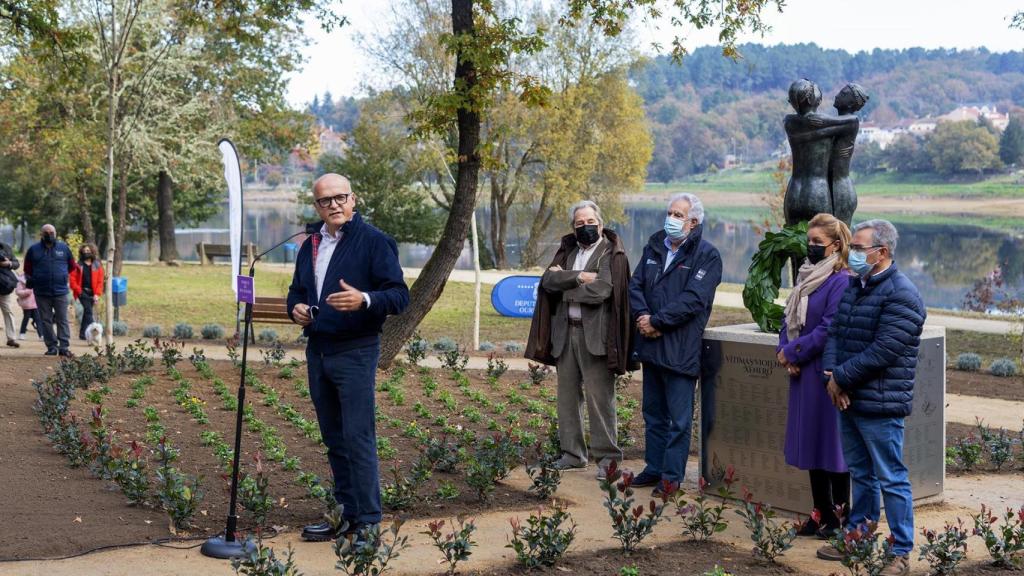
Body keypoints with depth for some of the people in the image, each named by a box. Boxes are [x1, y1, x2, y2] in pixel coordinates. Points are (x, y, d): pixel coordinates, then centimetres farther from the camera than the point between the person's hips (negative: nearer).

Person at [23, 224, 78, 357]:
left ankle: (64, 347, -4)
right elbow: (28, 270, 15)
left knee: (62, 320, -3)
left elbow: (72, 266, 16)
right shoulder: (33, 250, 5)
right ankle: (51, 347, 10)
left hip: (60, 291, -1)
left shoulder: (64, 248, 5)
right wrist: (29, 279, 4)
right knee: (46, 321, 4)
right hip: (41, 292, 1)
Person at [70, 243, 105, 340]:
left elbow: (100, 281, 3)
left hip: (92, 293, 3)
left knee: (86, 311, 10)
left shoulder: (97, 266, 7)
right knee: (88, 310, -17)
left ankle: (82, 333, 20)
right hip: (82, 291, -3)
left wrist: (97, 294, -7)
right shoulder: (79, 265, 3)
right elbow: (73, 279, 0)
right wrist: (79, 290, -9)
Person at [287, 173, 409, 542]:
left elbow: (399, 296, -12)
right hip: (317, 352, 7)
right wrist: (295, 308, 4)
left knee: (358, 438, -9)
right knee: (333, 439, 12)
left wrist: (365, 300, -30)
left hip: (355, 352, -7)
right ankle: (346, 514, 21)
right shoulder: (310, 246, 15)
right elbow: (296, 290, 28)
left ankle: (368, 522, -5)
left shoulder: (374, 241, -7)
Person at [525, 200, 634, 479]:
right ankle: (573, 453, 20)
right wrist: (579, 277, -15)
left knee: (599, 397, -6)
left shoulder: (612, 254, -5)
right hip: (565, 332, 6)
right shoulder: (568, 251, 14)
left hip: (595, 334, -6)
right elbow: (548, 280, -1)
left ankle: (607, 456, 2)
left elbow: (600, 291, -18)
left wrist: (563, 282, -6)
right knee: (567, 395, 11)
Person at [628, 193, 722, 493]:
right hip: (651, 345, 7)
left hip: (681, 349, -6)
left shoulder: (707, 256, -7)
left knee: (679, 419, -1)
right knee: (653, 412, 16)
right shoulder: (654, 247, 12)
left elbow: (693, 299, -17)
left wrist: (656, 321, -17)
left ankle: (672, 476, 7)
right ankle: (654, 468, 27)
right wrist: (642, 316, -11)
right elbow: (636, 285, 8)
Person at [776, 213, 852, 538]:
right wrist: (785, 350, -2)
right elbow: (789, 319, 15)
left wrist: (793, 353, -13)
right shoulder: (807, 277, 13)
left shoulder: (841, 282, -14)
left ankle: (841, 515, 10)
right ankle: (822, 512, 22)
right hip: (804, 375, 8)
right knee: (810, 444, 12)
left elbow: (829, 331, -19)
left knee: (831, 443, -1)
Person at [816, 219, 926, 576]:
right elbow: (835, 332, 10)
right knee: (861, 475, 21)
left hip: (880, 406, -9)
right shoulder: (854, 286, 12)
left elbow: (882, 352, -22)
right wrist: (832, 375, -6)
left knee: (891, 479, 0)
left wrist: (840, 377, -15)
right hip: (848, 400, 9)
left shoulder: (900, 295, -17)